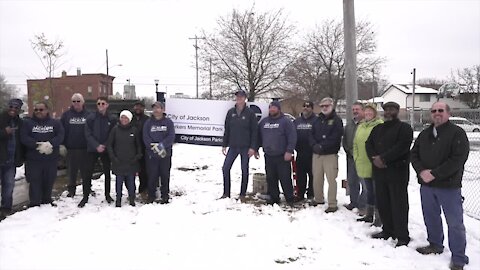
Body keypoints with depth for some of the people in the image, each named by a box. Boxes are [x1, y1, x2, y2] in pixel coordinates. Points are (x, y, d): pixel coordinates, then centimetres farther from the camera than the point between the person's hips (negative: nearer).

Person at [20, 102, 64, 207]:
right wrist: (38, 145, -18)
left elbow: (60, 136, -5)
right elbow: (24, 138, -6)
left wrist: (50, 144, -21)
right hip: (33, 159, -1)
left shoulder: (55, 123, 7)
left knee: (49, 181, 8)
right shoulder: (28, 123, 6)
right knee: (35, 181, -1)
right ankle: (35, 203, 8)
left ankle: (47, 201, 24)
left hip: (51, 158, 1)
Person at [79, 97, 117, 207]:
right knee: (88, 173, -2)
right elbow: (88, 134, -7)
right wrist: (96, 145, -18)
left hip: (106, 150, 1)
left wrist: (105, 146, -13)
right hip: (92, 149, -1)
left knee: (107, 172, 10)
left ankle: (107, 195, 24)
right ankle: (85, 196, 8)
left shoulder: (112, 119, -1)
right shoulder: (91, 118, -3)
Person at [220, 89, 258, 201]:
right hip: (233, 146, 3)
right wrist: (224, 145, 6)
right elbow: (227, 130, 9)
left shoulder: (250, 113, -5)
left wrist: (253, 147, -12)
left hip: (245, 147, -3)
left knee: (244, 170, 5)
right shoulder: (231, 112, 5)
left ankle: (242, 195, 17)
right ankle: (226, 193, 13)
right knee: (225, 168, 0)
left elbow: (254, 131, -6)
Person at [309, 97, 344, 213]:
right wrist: (314, 145, -11)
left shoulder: (336, 120, -2)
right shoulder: (317, 120, 15)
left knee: (331, 179, -5)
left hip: (330, 155, -5)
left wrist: (322, 146, -19)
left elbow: (335, 138, -14)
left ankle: (332, 204, 1)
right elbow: (311, 135, 8)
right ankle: (319, 199, 28)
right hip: (316, 154, 6)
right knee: (317, 178, 12)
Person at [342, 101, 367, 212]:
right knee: (351, 181, 15)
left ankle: (362, 205, 4)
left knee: (364, 183, -5)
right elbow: (344, 140, 21)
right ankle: (353, 202, 28)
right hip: (351, 157, 7)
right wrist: (349, 151, 6)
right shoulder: (349, 125, 16)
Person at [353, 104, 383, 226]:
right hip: (363, 165, 7)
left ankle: (378, 217, 11)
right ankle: (369, 215, 29)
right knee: (369, 190, 18)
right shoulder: (360, 126, 14)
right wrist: (356, 159, 11)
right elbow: (355, 144, 17)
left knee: (377, 190, 1)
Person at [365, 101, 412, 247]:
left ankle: (402, 236, 4)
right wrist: (374, 158, -8)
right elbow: (368, 144, 11)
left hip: (397, 171, -6)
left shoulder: (404, 128, -2)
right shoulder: (377, 128, 19)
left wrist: (383, 159, -18)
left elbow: (402, 146, -16)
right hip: (379, 171, 6)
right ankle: (388, 230, 26)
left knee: (398, 204, -4)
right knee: (382, 202, 12)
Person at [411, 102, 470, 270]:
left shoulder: (457, 133, -7)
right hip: (426, 184, 6)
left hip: (448, 186, -6)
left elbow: (458, 158, -17)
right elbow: (414, 154, 9)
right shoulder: (424, 134, 12)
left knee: (455, 223, 0)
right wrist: (421, 171, -10)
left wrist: (435, 174, -19)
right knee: (431, 217, 18)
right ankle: (435, 245, 36)